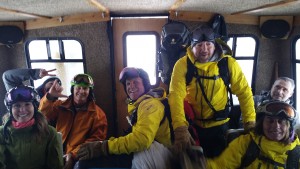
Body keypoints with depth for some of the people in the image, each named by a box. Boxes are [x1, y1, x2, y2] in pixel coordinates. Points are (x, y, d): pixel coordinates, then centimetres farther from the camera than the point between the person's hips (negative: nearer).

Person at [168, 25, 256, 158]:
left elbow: (243, 92, -4)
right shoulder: (182, 64, -15)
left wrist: (250, 121, -12)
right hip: (191, 124, 0)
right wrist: (180, 127, -38)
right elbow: (176, 95, -25)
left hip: (218, 124, 1)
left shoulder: (228, 63, -11)